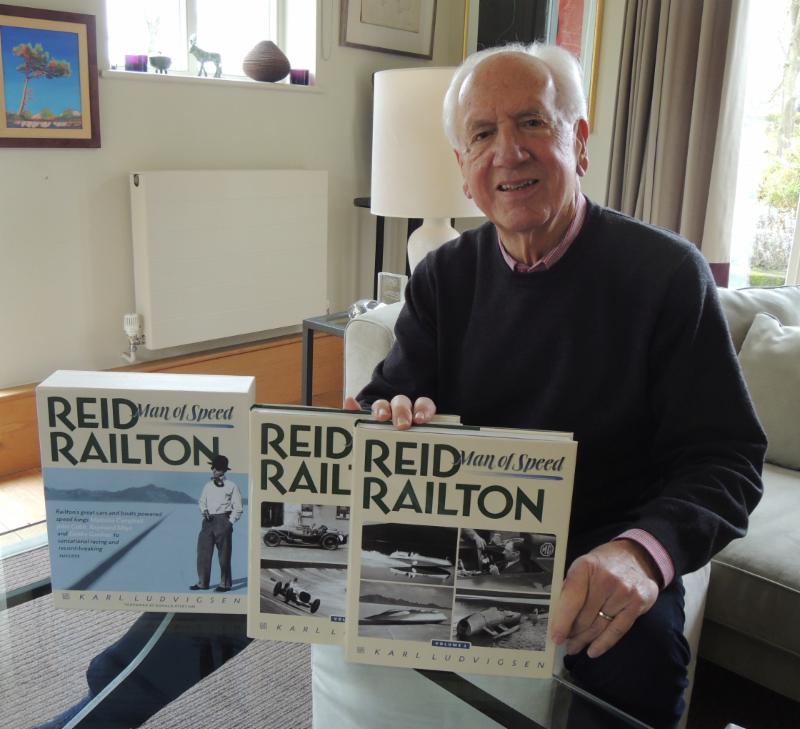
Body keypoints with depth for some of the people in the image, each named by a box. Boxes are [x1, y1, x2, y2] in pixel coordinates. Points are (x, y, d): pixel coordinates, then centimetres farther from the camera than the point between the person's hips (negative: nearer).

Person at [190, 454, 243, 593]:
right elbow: (202, 502, 20)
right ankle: (202, 583, 15)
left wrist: (230, 522, -8)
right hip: (208, 521, 5)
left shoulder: (231, 486, -2)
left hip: (223, 521, -5)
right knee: (203, 552, 4)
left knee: (224, 555, 1)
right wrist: (204, 511, 0)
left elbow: (238, 508, -2)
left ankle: (225, 584, 11)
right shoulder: (208, 486, 13)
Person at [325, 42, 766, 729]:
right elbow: (390, 396, 4)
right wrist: (388, 416, -23)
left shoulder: (666, 272, -9)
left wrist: (642, 550, -32)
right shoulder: (443, 277, 4)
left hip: (605, 562, -3)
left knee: (635, 658, -31)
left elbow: (724, 458, -12)